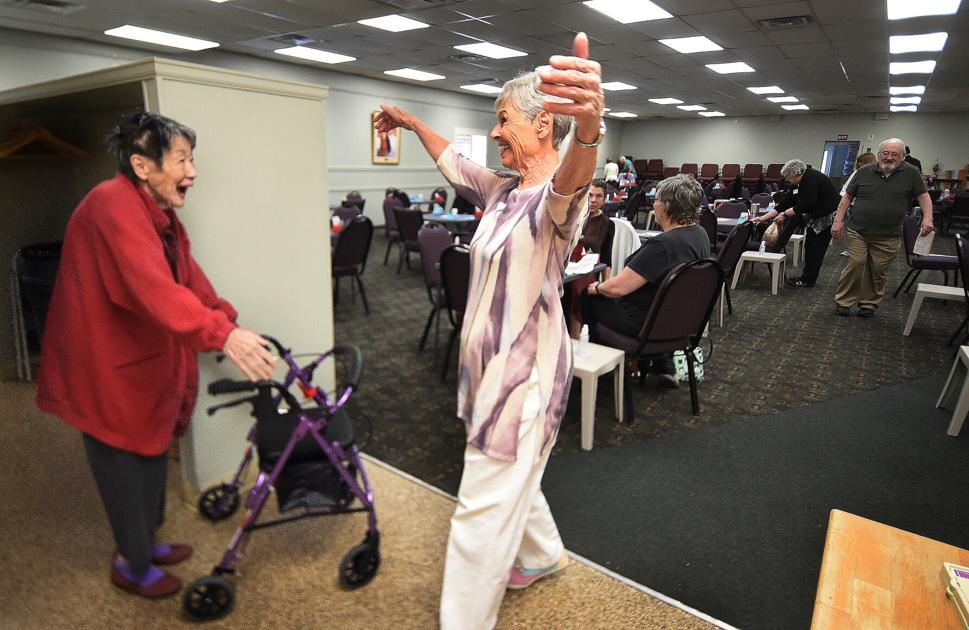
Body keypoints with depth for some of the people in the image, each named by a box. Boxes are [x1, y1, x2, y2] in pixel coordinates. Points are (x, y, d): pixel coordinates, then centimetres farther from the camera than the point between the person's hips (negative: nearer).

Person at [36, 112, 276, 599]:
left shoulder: (161, 213, 6)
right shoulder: (114, 204, -25)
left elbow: (190, 280, 4)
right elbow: (151, 286, -40)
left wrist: (234, 326, -4)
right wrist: (222, 335, -49)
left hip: (145, 358, 9)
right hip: (106, 364, -9)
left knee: (151, 454, 20)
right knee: (125, 463, 6)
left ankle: (145, 543, 40)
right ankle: (132, 565, 28)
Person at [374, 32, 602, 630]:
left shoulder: (559, 195, -19)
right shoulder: (504, 189, 8)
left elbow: (570, 181, -44)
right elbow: (453, 161, 25)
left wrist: (588, 128, -66)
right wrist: (409, 120, 34)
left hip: (526, 372, -9)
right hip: (492, 362, 10)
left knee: (483, 512, 1)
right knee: (510, 482, 27)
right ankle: (544, 554, 52)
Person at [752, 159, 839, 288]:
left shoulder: (811, 178, -20)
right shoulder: (799, 184, 9)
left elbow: (806, 205, -26)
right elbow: (785, 203, 9)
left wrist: (785, 214, -18)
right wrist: (763, 218, 5)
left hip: (827, 217, -9)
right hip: (817, 218, 9)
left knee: (815, 248, -4)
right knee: (810, 247, 11)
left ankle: (807, 281, 3)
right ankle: (806, 277, 19)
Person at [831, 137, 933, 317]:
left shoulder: (911, 173, 3)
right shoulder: (864, 172, 3)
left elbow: (923, 196, 5)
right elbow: (847, 197, 6)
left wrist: (927, 218, -11)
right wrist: (838, 221, -2)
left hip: (888, 237, 1)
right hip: (857, 231, 0)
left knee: (878, 272, 4)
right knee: (855, 265, -6)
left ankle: (869, 304, 19)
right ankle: (843, 301, 6)